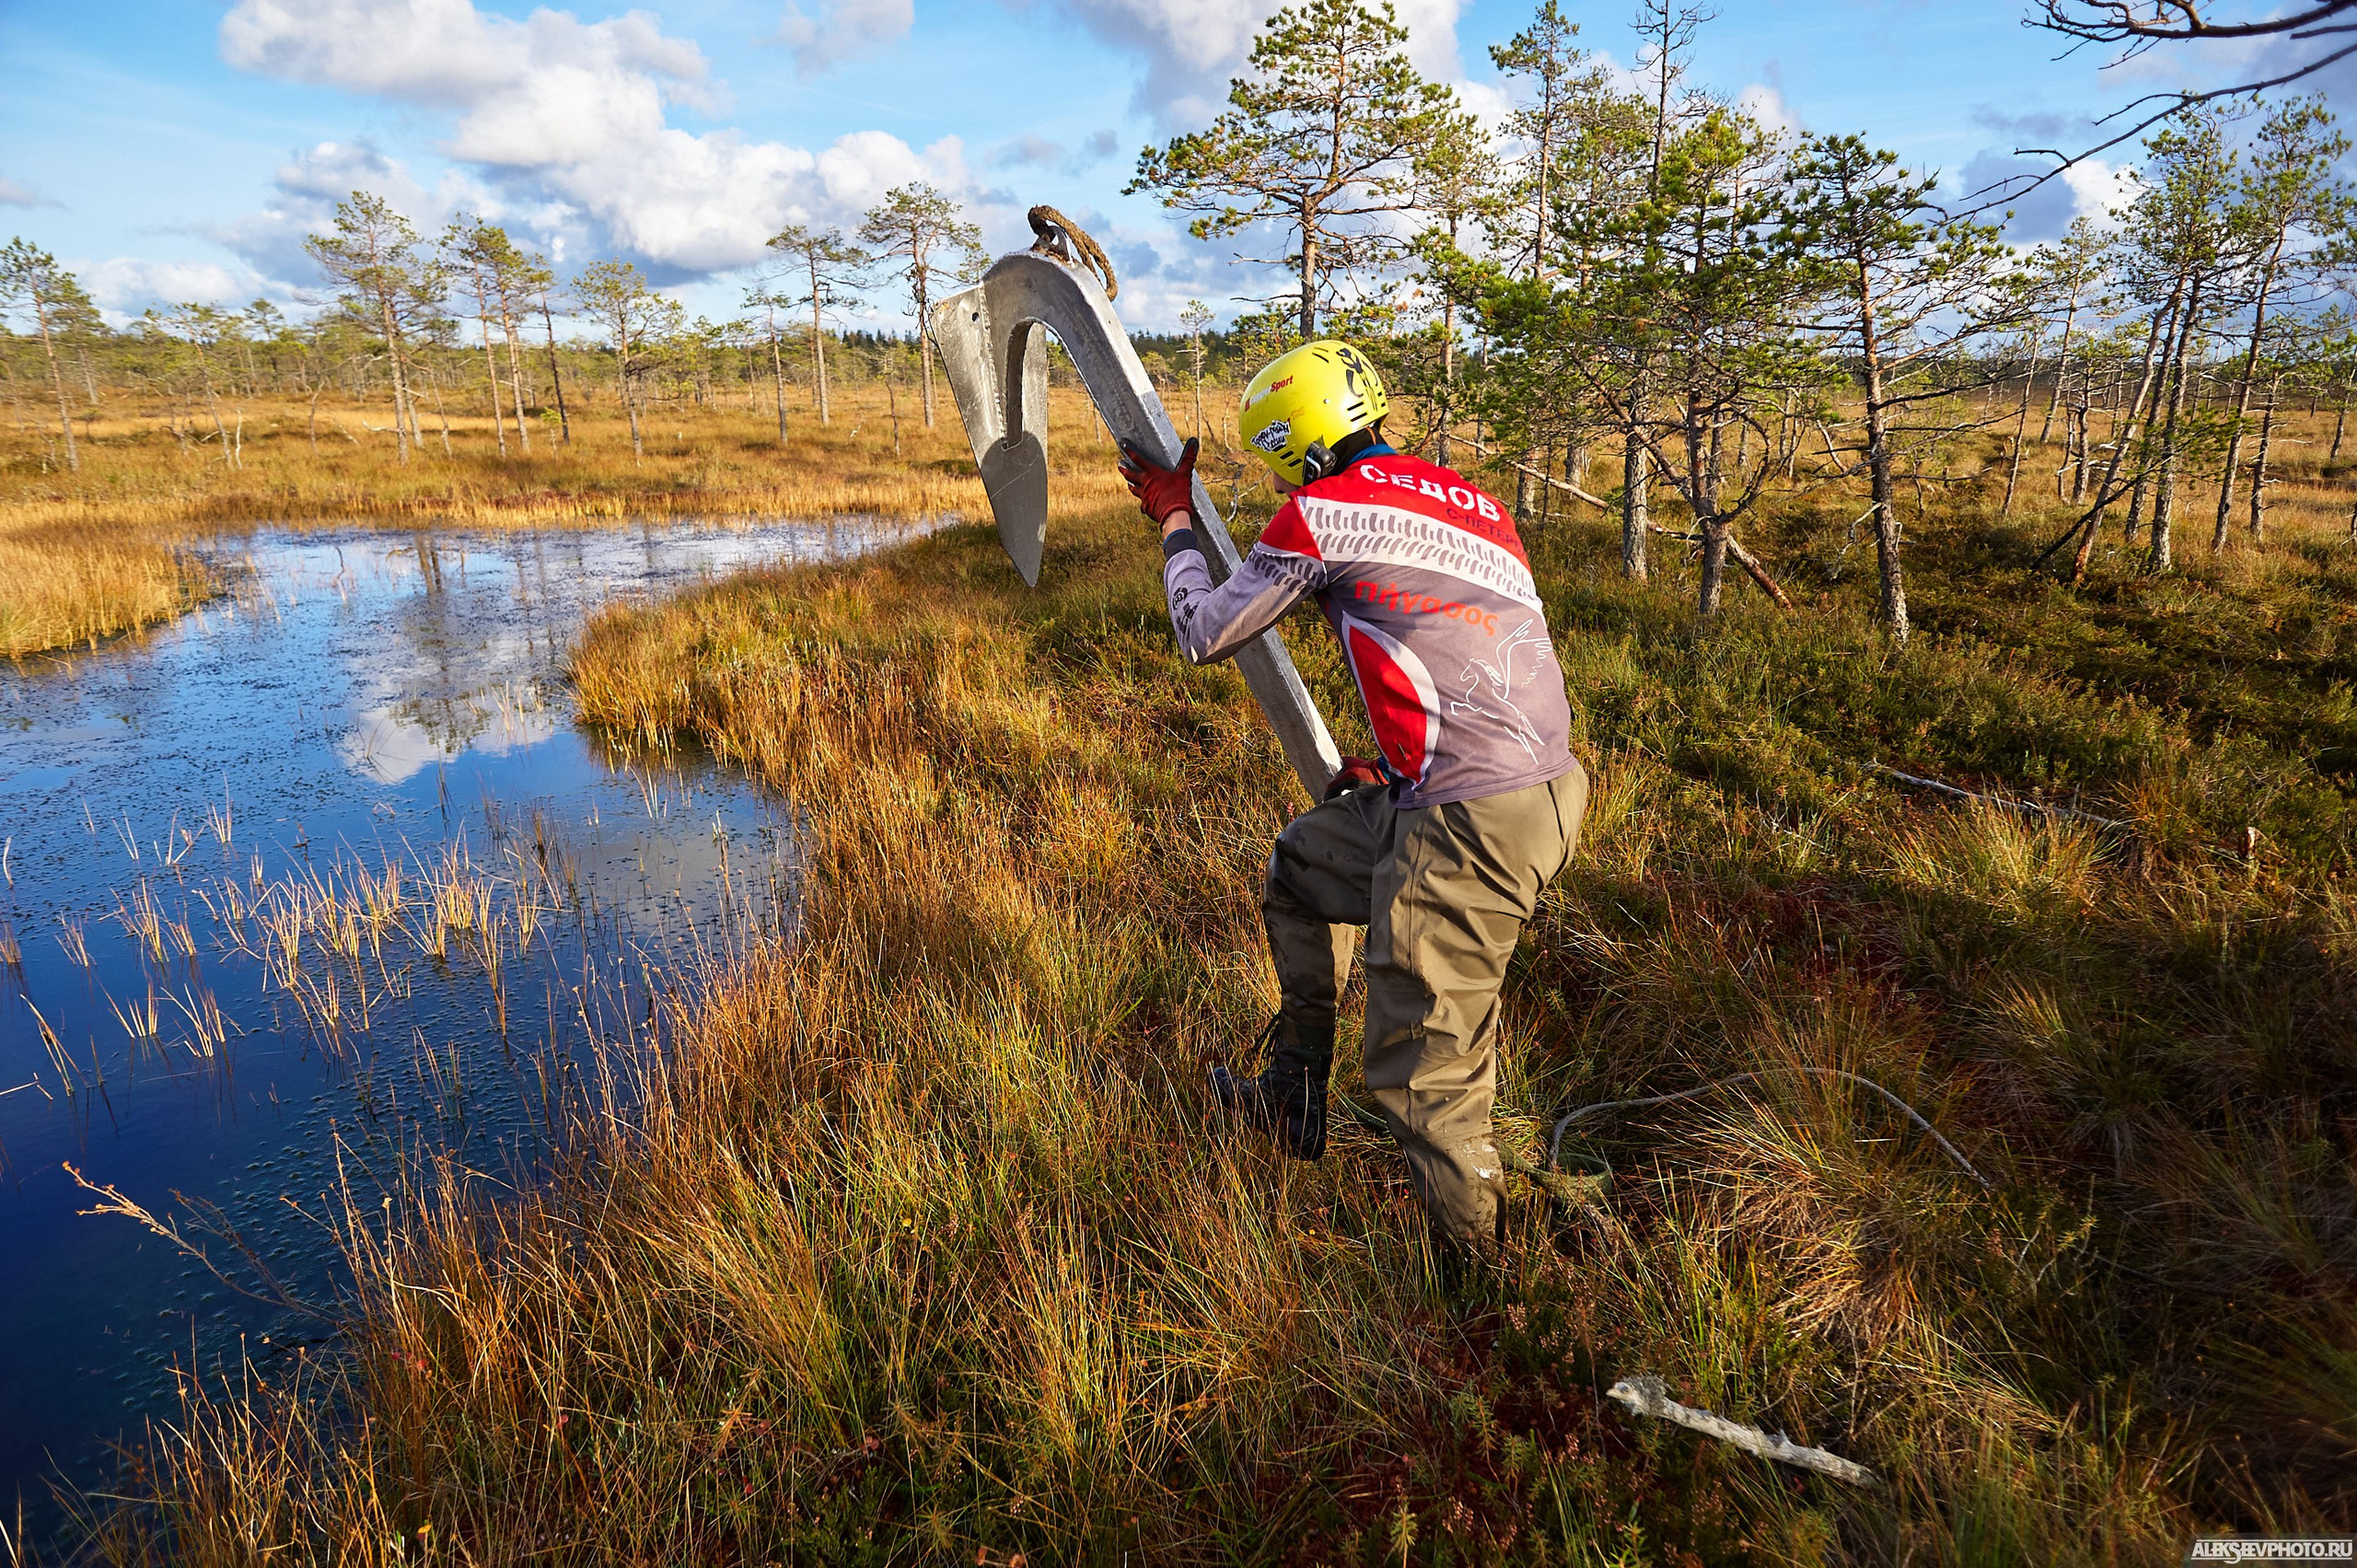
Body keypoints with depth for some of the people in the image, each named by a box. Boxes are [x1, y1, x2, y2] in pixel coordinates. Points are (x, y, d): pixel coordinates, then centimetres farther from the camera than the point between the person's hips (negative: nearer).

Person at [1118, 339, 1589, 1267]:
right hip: (1545, 783, 10)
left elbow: (1204, 636, 8)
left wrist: (1174, 521, 22)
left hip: (1471, 823, -9)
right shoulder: (1463, 497, 19)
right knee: (1304, 863, 26)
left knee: (1422, 1071, 2)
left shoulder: (1319, 513, -4)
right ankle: (1296, 1098, 34)